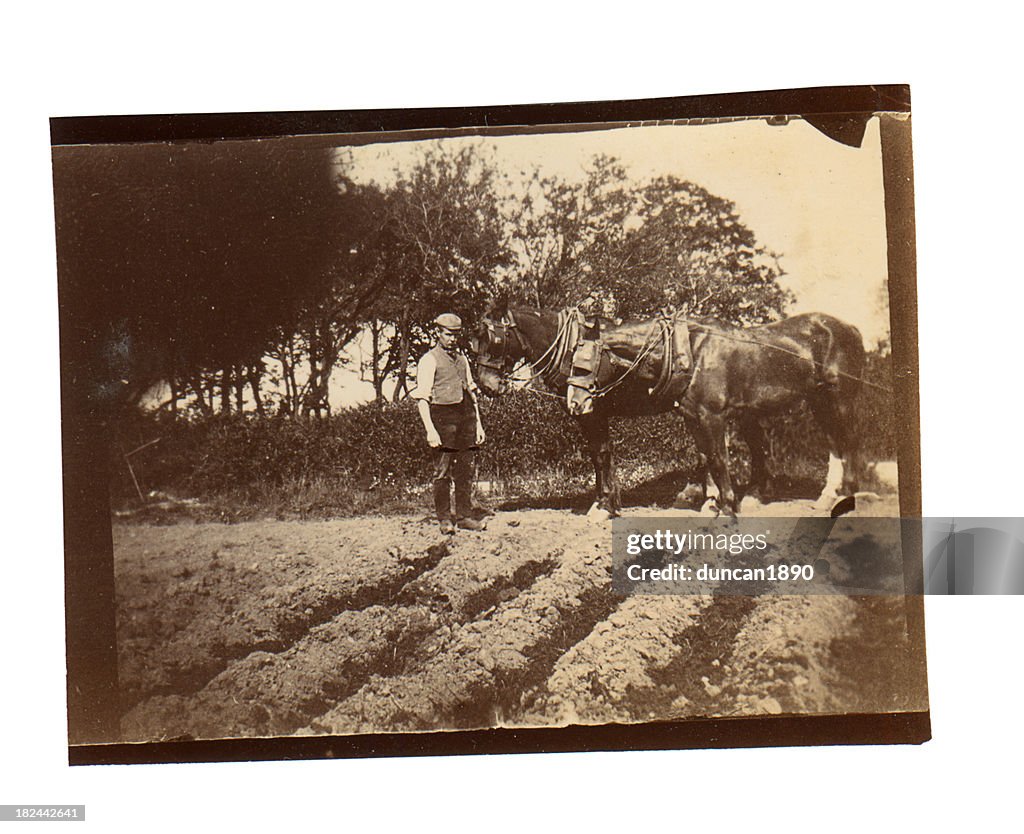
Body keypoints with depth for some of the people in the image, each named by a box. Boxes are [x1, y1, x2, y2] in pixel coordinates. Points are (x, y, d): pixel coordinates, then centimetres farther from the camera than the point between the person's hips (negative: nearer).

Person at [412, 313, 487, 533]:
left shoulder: (462, 358, 19)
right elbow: (422, 399, -9)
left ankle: (464, 516, 14)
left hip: (466, 416, 6)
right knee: (443, 470, -3)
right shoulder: (429, 360, -2)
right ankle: (444, 519, 4)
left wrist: (478, 423, 16)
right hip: (443, 417, -6)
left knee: (465, 469, 7)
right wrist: (430, 430, -18)